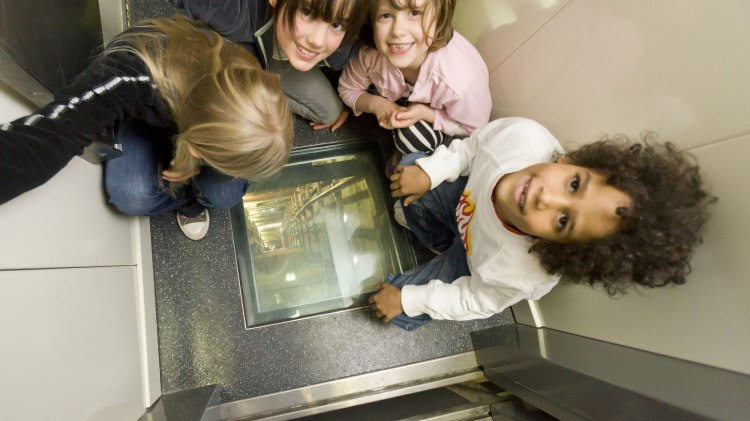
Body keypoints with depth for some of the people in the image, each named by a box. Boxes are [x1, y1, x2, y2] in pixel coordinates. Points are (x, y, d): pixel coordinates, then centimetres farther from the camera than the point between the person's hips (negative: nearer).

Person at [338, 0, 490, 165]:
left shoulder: (463, 80, -41)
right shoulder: (368, 52, -33)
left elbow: (473, 128, -21)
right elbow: (348, 90, -11)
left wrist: (424, 113, -36)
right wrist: (376, 104, -33)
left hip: (439, 114, -3)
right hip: (399, 99, 3)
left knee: (412, 138, -29)